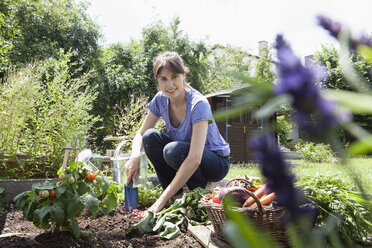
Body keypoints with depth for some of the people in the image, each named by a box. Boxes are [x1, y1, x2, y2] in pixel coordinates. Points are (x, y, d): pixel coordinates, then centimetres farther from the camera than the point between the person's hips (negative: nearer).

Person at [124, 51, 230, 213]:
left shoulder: (198, 104, -29)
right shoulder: (160, 99, -10)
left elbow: (194, 160, -38)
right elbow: (140, 134, -1)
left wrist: (160, 202, -41)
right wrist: (135, 155, -28)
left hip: (217, 162, -6)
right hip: (184, 160, 6)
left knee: (173, 150, -34)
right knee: (150, 136, -18)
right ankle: (176, 194, -8)